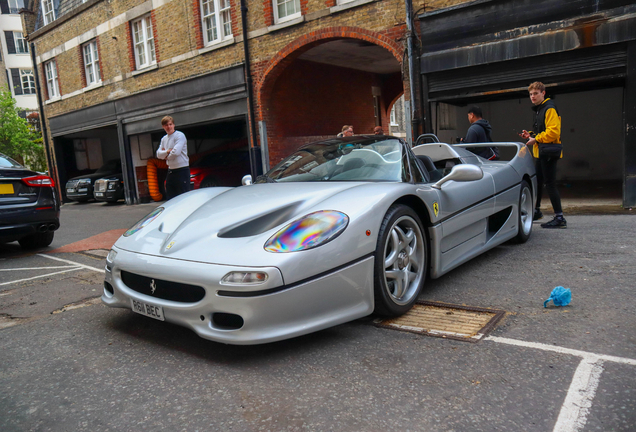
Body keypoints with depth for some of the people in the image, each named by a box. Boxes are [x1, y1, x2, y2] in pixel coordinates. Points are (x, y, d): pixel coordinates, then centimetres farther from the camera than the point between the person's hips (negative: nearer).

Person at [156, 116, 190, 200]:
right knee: (170, 198, 11)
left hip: (182, 170, -8)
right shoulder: (164, 139, 15)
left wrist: (166, 156, -1)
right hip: (170, 170, 8)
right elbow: (159, 154, 9)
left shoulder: (180, 135, -8)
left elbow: (176, 152, -19)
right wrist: (168, 151, -10)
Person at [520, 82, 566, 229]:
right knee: (537, 182, 18)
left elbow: (553, 132, -23)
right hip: (541, 152, 10)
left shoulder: (549, 109, -13)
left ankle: (559, 218, -7)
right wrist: (530, 135, 10)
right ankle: (536, 211, 32)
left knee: (550, 184, -10)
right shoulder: (538, 110, 19)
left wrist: (536, 139, -17)